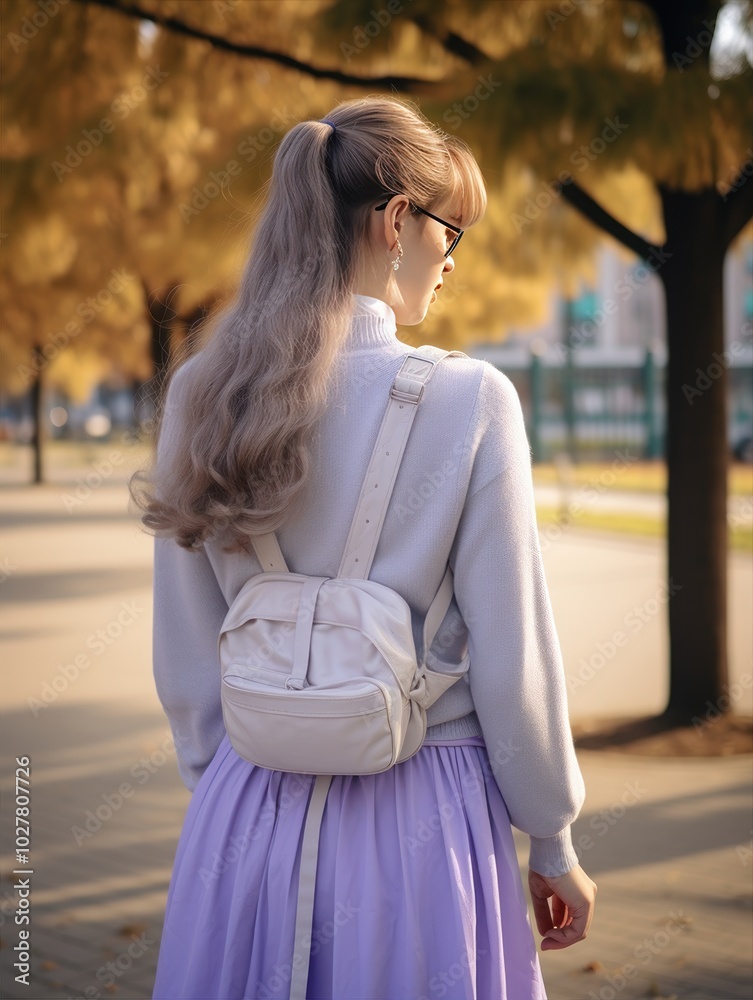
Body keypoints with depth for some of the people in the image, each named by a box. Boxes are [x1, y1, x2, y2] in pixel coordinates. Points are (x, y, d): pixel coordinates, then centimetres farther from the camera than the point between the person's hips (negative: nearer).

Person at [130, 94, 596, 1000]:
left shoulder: (200, 392, -1)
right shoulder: (469, 399, -13)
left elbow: (182, 661, 4)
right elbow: (512, 661, -9)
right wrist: (553, 844, 4)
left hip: (249, 814, 4)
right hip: (419, 814, -4)